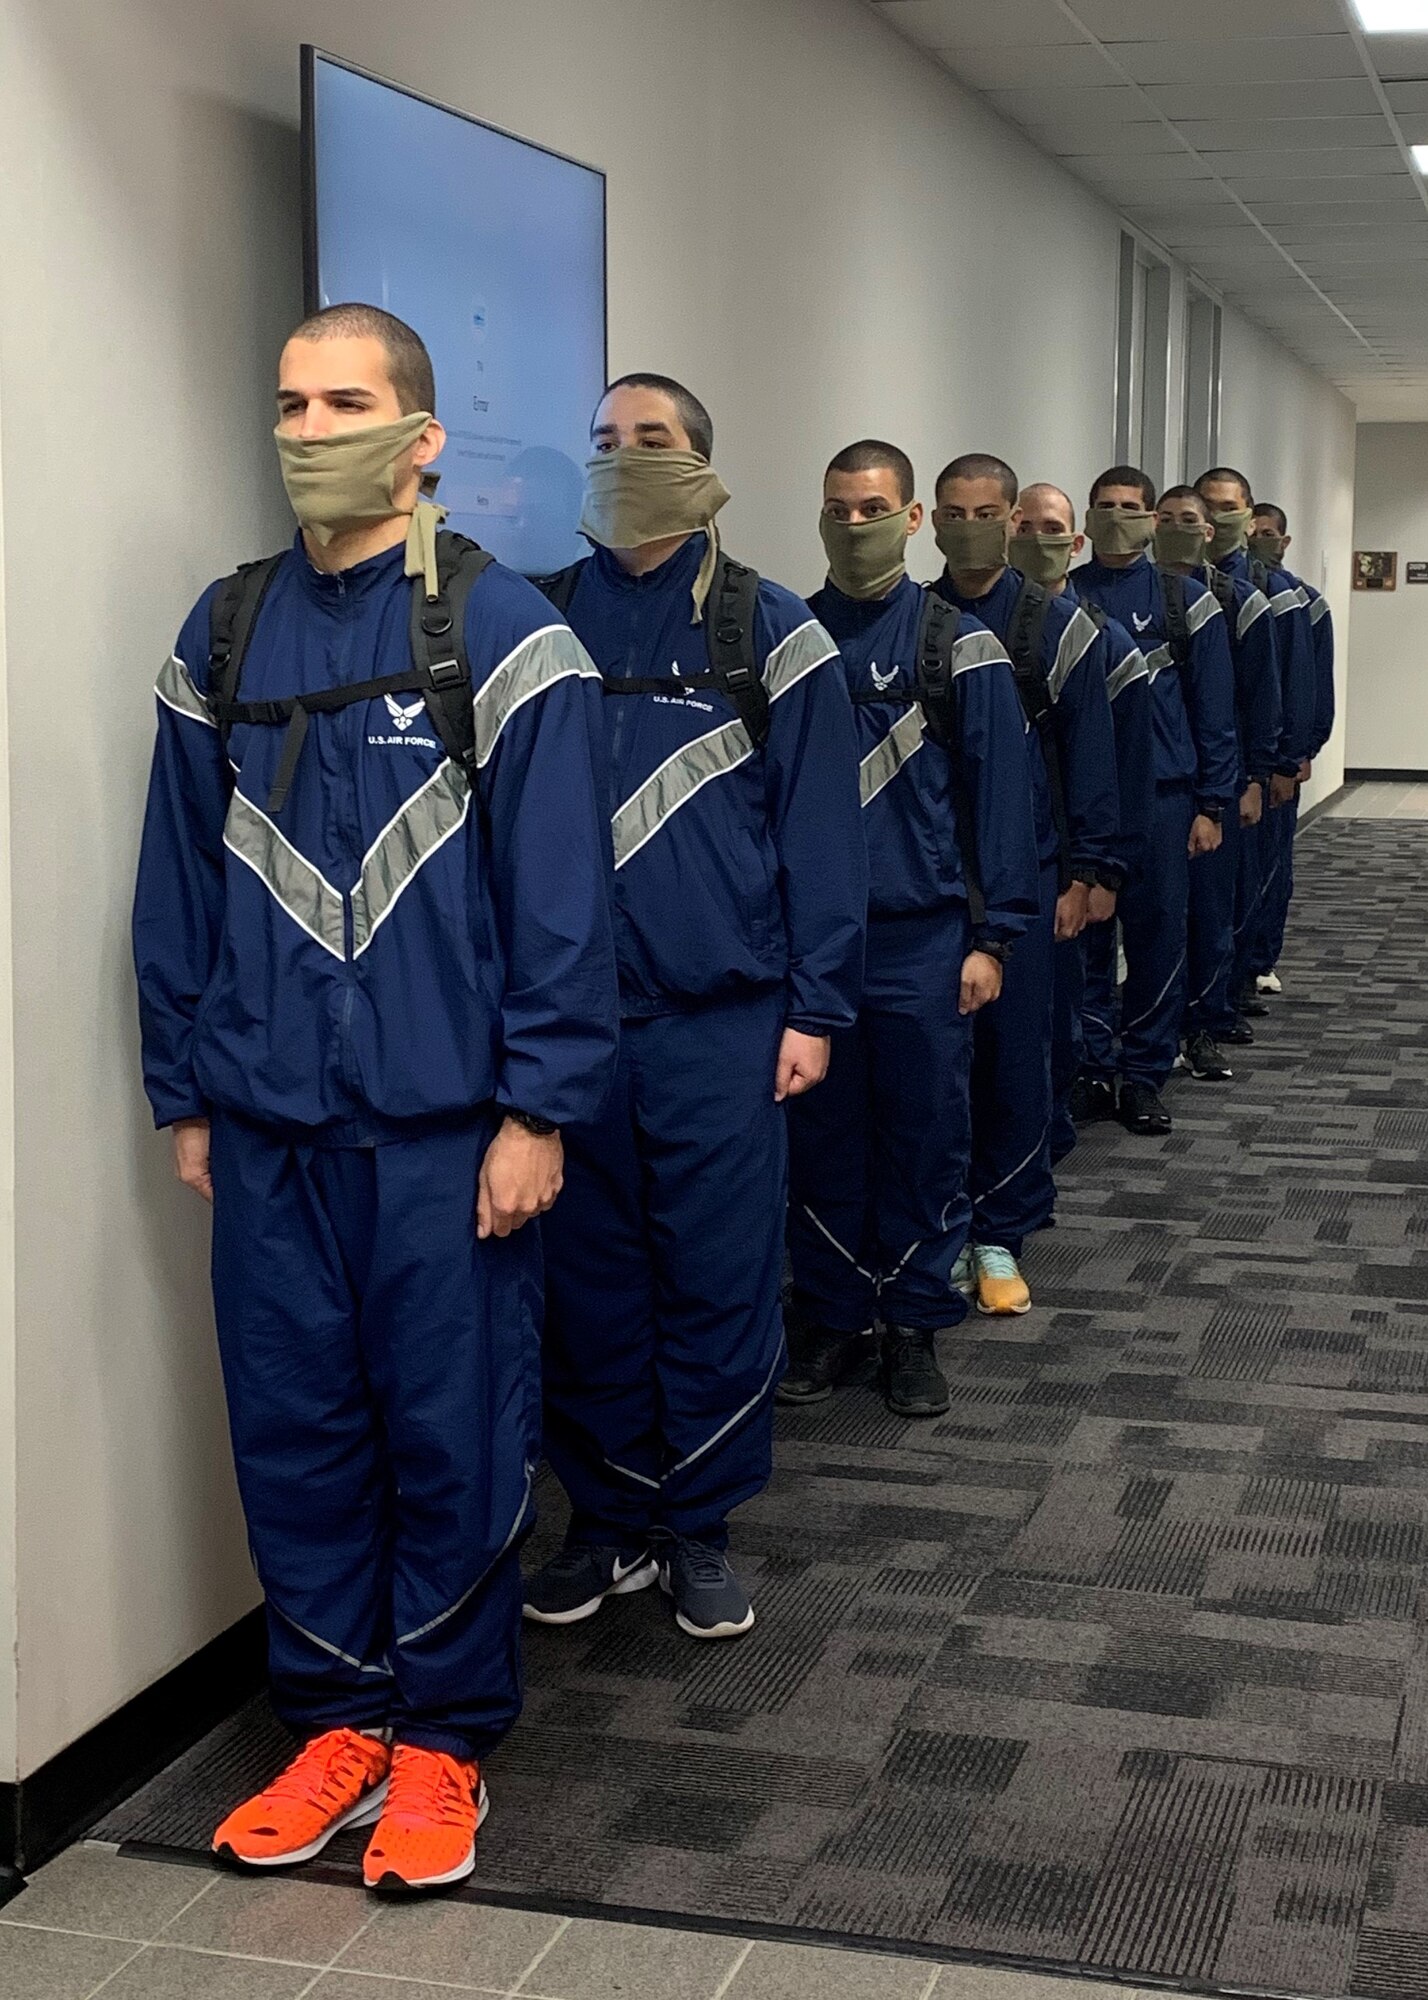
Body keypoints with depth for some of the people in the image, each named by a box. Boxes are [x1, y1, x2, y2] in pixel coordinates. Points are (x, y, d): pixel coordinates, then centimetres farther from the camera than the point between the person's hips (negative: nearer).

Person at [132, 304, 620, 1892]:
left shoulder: (499, 630, -5)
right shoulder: (223, 634, 7)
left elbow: (559, 888, -8)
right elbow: (179, 883, 11)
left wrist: (537, 1109, -11)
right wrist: (185, 1094, 10)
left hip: (446, 1128, -4)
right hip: (268, 1126, 4)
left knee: (454, 1438, 5)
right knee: (293, 1431, 10)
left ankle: (442, 1740, 22)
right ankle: (336, 1720, 27)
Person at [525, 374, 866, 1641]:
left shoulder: (768, 633, 0)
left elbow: (820, 832, -1)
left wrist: (814, 1009, -5)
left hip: (721, 1024, -2)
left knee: (719, 1283, 5)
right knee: (589, 1283, 10)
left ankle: (700, 1529, 20)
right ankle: (611, 1520, 25)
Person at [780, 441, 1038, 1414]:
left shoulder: (959, 645, 0)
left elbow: (999, 792, -1)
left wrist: (991, 938, -6)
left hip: (922, 936, -2)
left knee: (926, 1135, 5)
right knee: (821, 1134, 8)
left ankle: (915, 1324, 18)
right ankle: (832, 1317, 21)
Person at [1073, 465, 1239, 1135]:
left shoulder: (1186, 601, 5)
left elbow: (1214, 709, 4)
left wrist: (1211, 805, -2)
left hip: (1162, 796, 0)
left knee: (1158, 934, 3)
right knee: (1083, 936, 3)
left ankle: (1144, 1074, 12)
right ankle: (1094, 1069, 14)